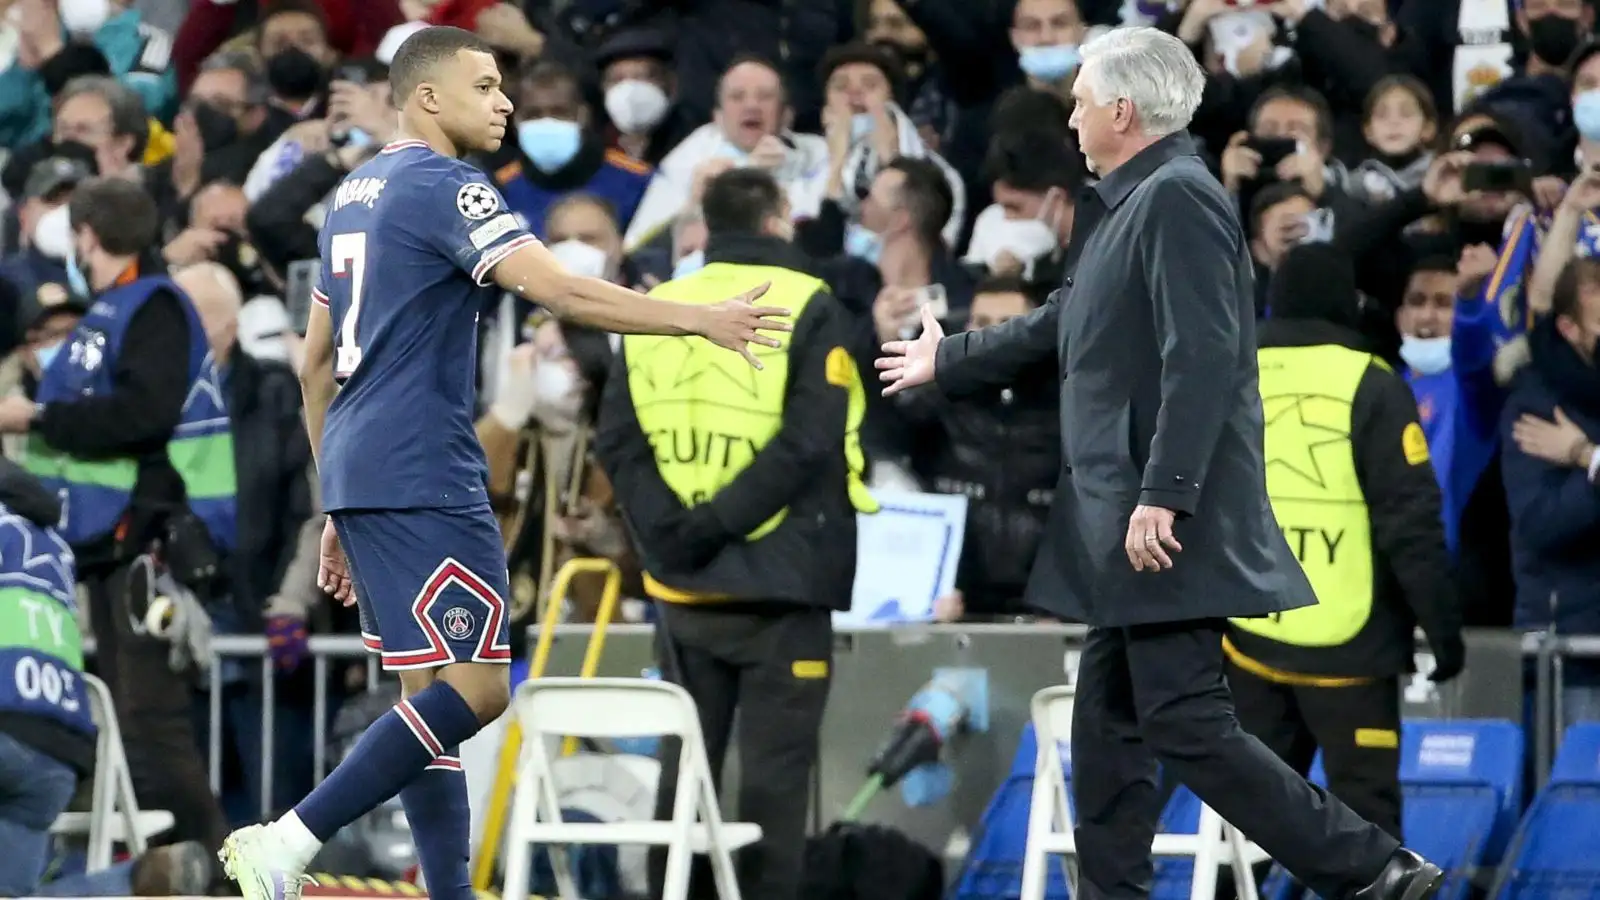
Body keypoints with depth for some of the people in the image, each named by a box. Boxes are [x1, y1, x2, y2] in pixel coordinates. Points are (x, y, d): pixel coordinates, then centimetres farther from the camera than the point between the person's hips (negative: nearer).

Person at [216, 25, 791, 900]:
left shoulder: (355, 193, 19)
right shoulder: (443, 187, -9)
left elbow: (316, 363, 23)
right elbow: (559, 291, -22)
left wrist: (339, 508, 26)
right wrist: (703, 320, -23)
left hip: (358, 470, 10)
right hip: (422, 476, -10)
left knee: (432, 690, 10)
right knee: (474, 687, -10)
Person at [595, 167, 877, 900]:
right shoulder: (809, 310, -5)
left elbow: (616, 440, -1)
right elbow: (808, 444, -16)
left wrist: (670, 528, -9)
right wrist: (721, 522, -17)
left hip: (683, 587, 4)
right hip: (782, 587, -4)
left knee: (684, 765, 11)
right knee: (773, 771, -1)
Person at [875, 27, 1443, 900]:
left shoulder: (1178, 199, -15)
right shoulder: (1123, 205, 15)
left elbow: (1202, 358, -23)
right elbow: (1065, 326, 31)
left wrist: (1163, 495, -26)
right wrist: (948, 361, 42)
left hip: (1166, 524, -10)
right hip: (1123, 518, 10)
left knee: (1186, 726, -11)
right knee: (1109, 726, 13)